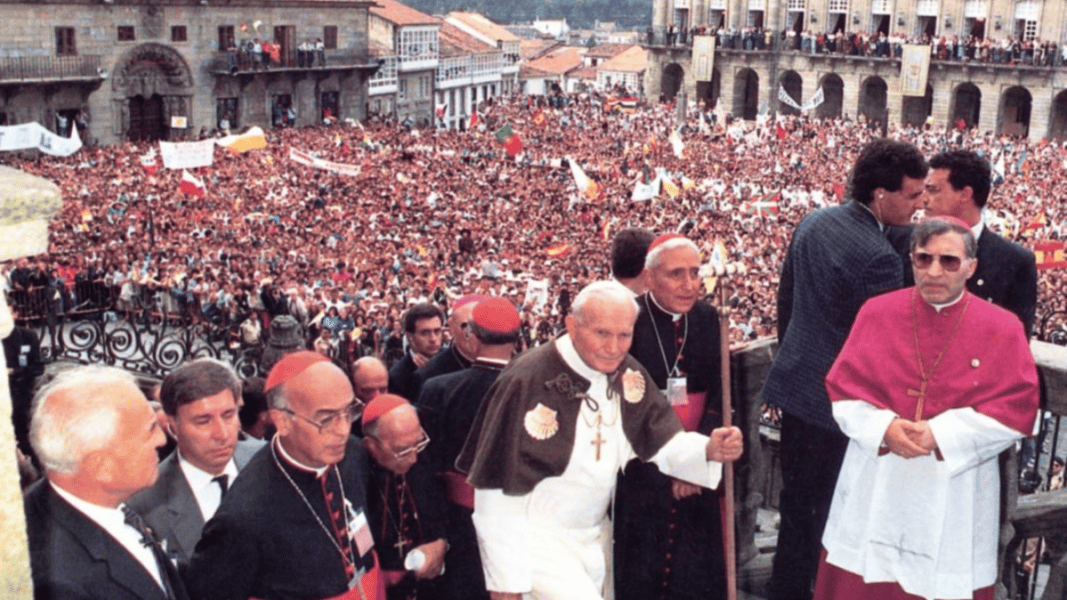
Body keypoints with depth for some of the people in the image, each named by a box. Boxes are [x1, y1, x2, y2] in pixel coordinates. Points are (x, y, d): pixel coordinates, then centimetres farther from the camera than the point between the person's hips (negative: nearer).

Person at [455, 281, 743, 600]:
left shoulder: (629, 375, -4)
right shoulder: (528, 382, -23)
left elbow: (664, 443, -1)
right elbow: (498, 492, -19)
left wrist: (709, 451, -23)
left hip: (594, 536, 7)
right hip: (535, 539, -6)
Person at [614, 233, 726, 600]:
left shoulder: (707, 318, 1)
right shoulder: (628, 320, -13)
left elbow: (718, 394, 0)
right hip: (641, 469, -4)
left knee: (697, 569, 10)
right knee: (639, 569, 5)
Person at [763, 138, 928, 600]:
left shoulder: (813, 222, 3)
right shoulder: (879, 258, -23)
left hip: (795, 383, 8)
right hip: (837, 399, -8)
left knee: (797, 497, 20)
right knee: (820, 509, 7)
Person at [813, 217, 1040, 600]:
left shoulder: (1002, 328, -4)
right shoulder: (877, 312, 0)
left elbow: (1018, 408, -8)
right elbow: (842, 387, 0)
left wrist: (941, 435, -18)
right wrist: (884, 427, -18)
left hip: (956, 495, -1)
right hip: (875, 489, 1)